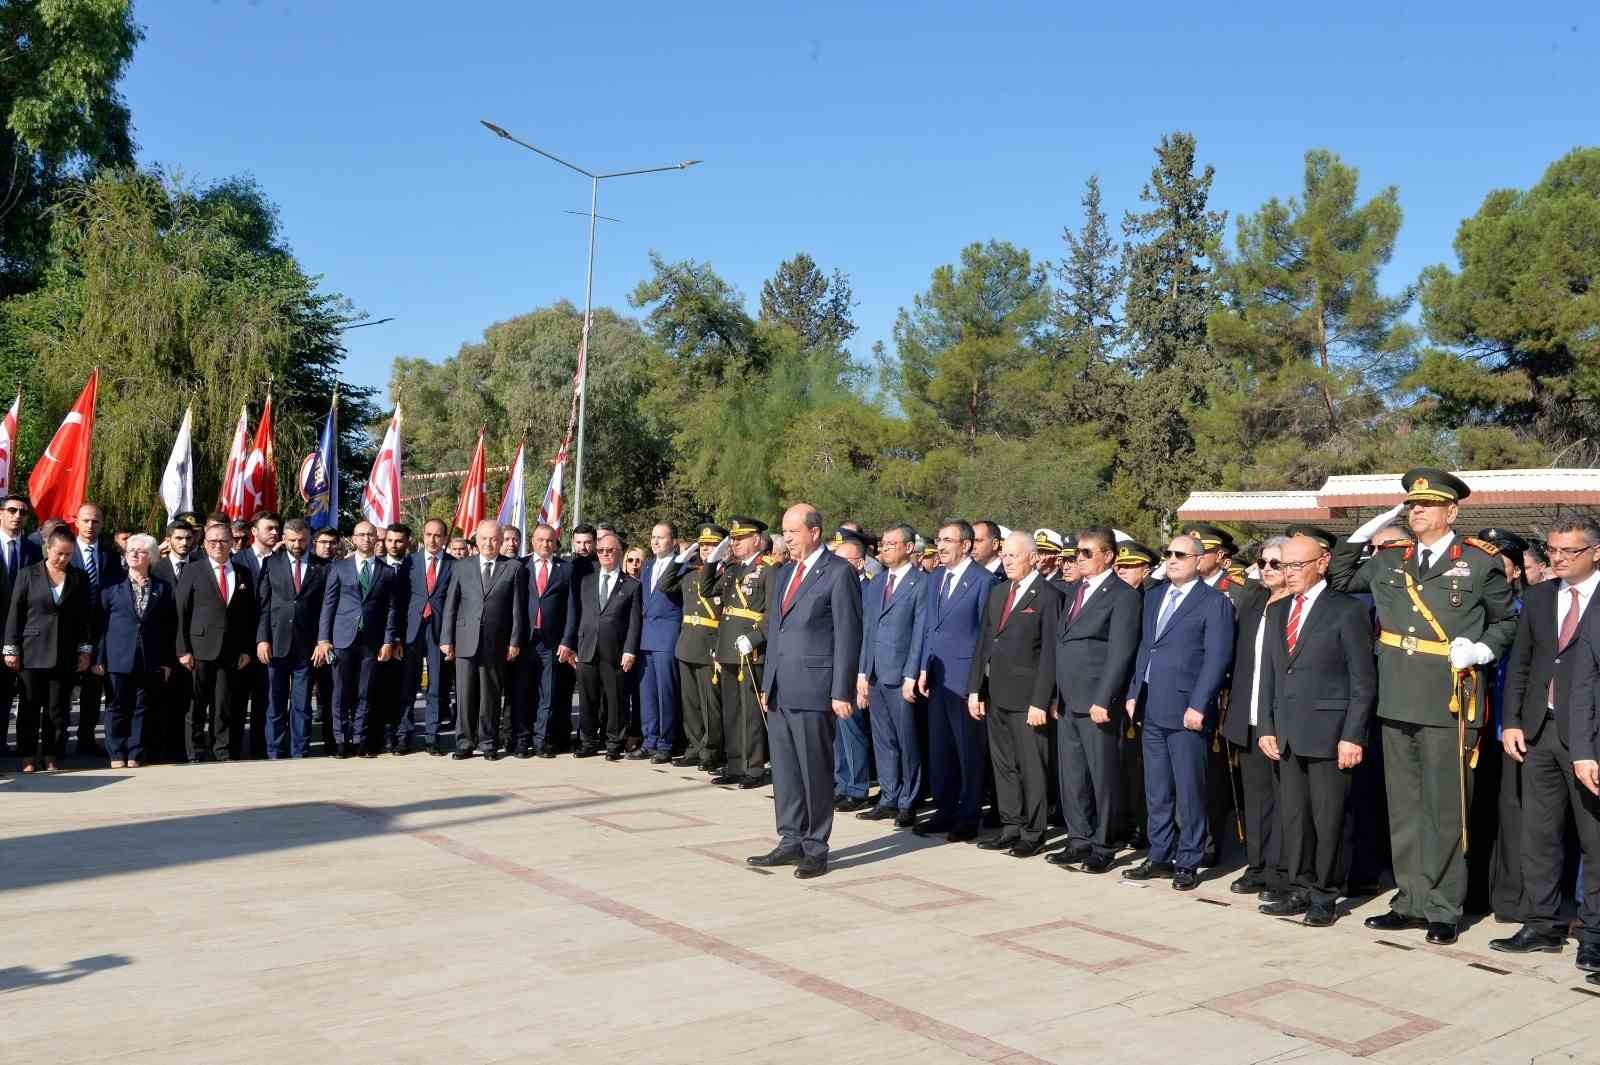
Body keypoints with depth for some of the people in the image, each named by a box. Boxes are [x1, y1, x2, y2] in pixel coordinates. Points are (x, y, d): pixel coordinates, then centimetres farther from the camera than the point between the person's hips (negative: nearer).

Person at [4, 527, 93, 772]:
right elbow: (15, 613, 3)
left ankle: (51, 758, 9)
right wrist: (11, 648, -1)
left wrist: (85, 650, 4)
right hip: (32, 653, -1)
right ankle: (28, 758, 9)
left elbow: (86, 616, 8)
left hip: (65, 656, 1)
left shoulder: (79, 578, 7)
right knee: (30, 708, 3)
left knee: (58, 710, 3)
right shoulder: (28, 575, 3)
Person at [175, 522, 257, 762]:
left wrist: (246, 649, 4)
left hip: (231, 652, 2)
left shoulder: (243, 574, 11)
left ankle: (223, 754, 13)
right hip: (200, 649, -2)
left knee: (225, 705, 6)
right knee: (197, 706, 3)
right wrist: (183, 650, -7)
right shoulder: (192, 572, 3)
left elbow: (249, 614, 11)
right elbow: (181, 614, 0)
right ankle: (195, 755, 11)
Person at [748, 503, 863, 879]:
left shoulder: (839, 572, -7)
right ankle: (791, 843, 20)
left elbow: (848, 636, -10)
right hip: (779, 689, 7)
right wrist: (767, 683, 16)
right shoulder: (784, 573, 17)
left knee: (815, 771, 1)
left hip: (813, 689, -7)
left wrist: (841, 693, -14)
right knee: (784, 770, 11)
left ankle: (815, 849, 11)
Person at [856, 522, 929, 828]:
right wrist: (862, 674, 8)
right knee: (883, 741, 12)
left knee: (907, 742, 2)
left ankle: (908, 804, 11)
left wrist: (911, 677, -14)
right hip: (874, 675, 6)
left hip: (902, 676, -6)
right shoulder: (874, 584, 15)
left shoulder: (921, 583, -5)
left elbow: (920, 633, -10)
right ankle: (888, 800, 20)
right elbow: (866, 630, 14)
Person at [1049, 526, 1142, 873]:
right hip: (1068, 700, 7)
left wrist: (1102, 701, -18)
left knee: (1103, 776, 2)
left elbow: (1119, 653, -14)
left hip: (1097, 703, -7)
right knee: (1071, 775, 12)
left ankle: (1103, 847, 12)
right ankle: (1079, 841, 22)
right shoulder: (1072, 591, 16)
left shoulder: (1123, 596, -8)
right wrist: (1055, 694, 12)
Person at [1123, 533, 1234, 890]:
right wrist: (1134, 693, 11)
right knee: (1156, 790, 13)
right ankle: (1159, 856, 23)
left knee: (1189, 790, 2)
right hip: (1153, 708, 6)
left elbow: (1217, 658, -12)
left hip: (1187, 710, -6)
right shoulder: (1154, 596, 15)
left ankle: (1188, 861, 12)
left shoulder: (1213, 602, -6)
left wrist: (1198, 706, -17)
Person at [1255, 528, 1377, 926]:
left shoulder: (1347, 610, -5)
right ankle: (1300, 889, 20)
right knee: (1292, 815, 10)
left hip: (1327, 733, -6)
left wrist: (1352, 736, -12)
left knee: (1328, 817, 1)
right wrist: (1266, 727, 8)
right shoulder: (1277, 611, 14)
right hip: (1287, 734, 6)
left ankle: (1325, 896, 12)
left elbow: (1363, 681, -7)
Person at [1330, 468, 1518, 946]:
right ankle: (1412, 901, 21)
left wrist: (1481, 650, -9)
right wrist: (1364, 531, 12)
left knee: (1445, 811, 1)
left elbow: (1507, 621, 9)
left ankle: (1444, 909, 12)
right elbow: (1339, 577, 23)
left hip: (1450, 705, -4)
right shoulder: (1388, 559, 11)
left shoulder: (1481, 561, 0)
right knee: (1404, 810, 11)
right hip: (1397, 703, 5)